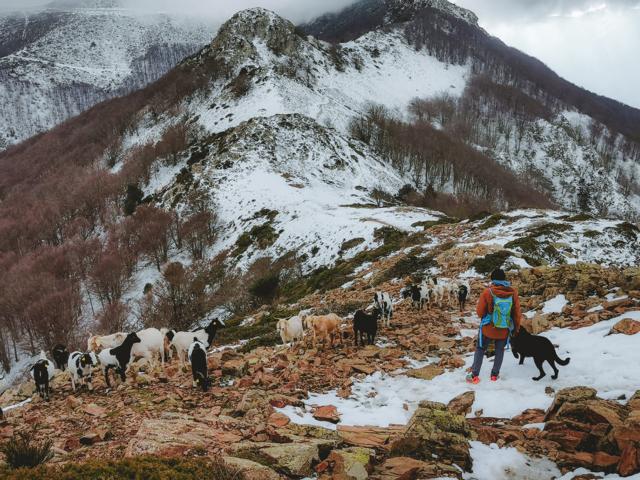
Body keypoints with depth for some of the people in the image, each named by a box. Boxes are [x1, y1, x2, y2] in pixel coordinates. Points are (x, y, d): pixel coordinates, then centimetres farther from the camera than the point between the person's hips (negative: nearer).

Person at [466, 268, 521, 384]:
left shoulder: (488, 292, -17)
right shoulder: (513, 293, -10)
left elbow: (480, 312, -10)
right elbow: (517, 313, -1)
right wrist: (516, 329, 14)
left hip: (488, 328, -2)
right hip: (504, 330, 2)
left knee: (480, 349, 15)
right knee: (500, 350, 23)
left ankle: (474, 375, 12)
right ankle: (494, 375, 26)